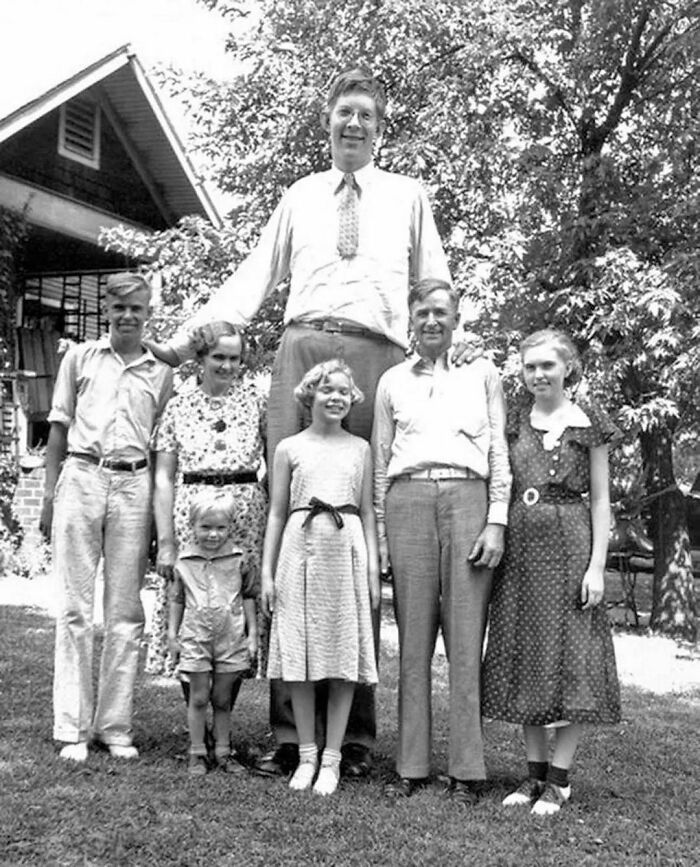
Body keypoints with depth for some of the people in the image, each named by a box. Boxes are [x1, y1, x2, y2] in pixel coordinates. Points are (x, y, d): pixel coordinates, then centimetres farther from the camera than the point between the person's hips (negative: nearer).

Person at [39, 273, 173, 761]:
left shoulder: (161, 373, 11)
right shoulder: (80, 358, 10)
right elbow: (59, 428, 10)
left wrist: (163, 515, 3)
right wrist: (51, 492, 2)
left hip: (134, 486, 1)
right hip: (82, 478, -1)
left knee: (127, 611, 3)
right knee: (75, 607, -2)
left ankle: (115, 726, 11)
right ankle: (71, 728, 4)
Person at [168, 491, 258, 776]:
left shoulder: (239, 560, -1)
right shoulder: (184, 562, 1)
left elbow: (249, 597, 6)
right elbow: (177, 600, 10)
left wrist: (252, 634, 3)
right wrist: (172, 635, 9)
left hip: (231, 639, 0)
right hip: (195, 639, 0)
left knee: (222, 699, 8)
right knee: (198, 697, 4)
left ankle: (223, 752, 18)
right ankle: (197, 754, 13)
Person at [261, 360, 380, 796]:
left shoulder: (360, 448, 11)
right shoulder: (290, 448, 8)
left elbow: (368, 512, 11)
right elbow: (277, 513, 10)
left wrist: (373, 568, 3)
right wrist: (268, 571, 6)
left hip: (347, 552, 0)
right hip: (300, 550, 0)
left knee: (345, 660, 0)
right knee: (300, 658, 2)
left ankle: (331, 759, 10)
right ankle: (306, 755, 14)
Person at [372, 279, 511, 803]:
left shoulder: (482, 373, 17)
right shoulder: (393, 382, 19)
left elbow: (499, 451, 10)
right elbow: (380, 461, 17)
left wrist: (496, 522, 0)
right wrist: (380, 534, 9)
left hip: (468, 498, -1)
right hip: (408, 502, 1)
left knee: (466, 638, -5)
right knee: (413, 638, -1)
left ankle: (467, 769, -1)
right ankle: (412, 766, 4)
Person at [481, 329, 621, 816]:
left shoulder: (588, 422, 2)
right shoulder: (515, 424, 10)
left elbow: (600, 500, 0)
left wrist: (597, 565, -9)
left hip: (570, 544, -4)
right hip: (522, 546, 4)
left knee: (571, 657, -2)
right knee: (526, 657, 6)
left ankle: (560, 779, 6)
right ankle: (535, 773, 17)